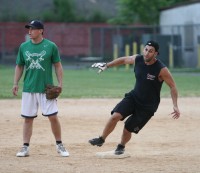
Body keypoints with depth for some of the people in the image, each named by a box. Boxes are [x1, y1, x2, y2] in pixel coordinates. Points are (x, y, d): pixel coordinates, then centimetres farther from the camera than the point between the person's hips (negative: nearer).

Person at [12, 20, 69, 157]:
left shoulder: (51, 46, -2)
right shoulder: (24, 47, 6)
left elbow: (58, 65, 1)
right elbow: (19, 66, 13)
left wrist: (60, 83, -6)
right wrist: (15, 83, 4)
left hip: (46, 88, -3)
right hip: (28, 89, 3)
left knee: (53, 117, -5)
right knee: (28, 118, 4)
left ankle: (59, 146, 9)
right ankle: (25, 148, 9)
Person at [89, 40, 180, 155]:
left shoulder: (161, 69, -22)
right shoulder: (137, 59, -7)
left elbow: (173, 86, -15)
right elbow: (123, 60, 14)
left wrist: (175, 106, -23)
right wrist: (106, 65, 17)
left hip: (148, 105, -4)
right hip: (134, 97, 4)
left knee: (128, 128, -3)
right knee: (115, 116, -17)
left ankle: (121, 146, 29)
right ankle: (101, 140, 2)